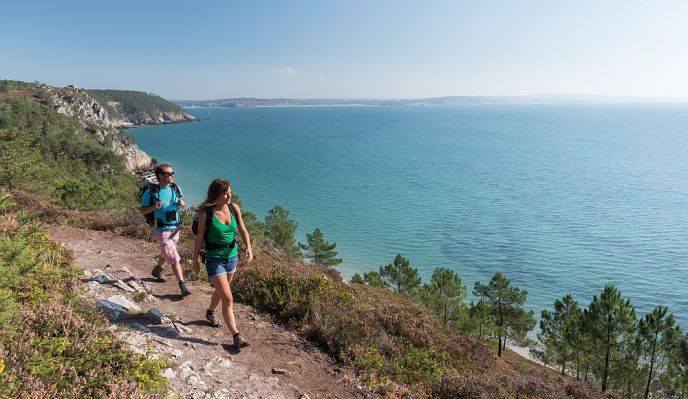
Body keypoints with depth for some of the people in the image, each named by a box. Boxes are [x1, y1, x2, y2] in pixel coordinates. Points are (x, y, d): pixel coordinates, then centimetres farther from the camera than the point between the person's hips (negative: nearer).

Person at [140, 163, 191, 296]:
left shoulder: (175, 188, -1)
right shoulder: (151, 191, -14)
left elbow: (182, 200, 16)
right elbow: (142, 210, -7)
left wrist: (181, 203, -9)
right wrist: (154, 207, -27)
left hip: (175, 227, 6)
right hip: (162, 229, -6)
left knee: (166, 253, 25)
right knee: (174, 258, -11)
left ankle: (157, 270, 52)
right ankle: (182, 285, -7)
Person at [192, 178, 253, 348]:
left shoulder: (234, 208, -5)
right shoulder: (206, 213, -16)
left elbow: (242, 230, -3)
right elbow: (200, 238, -7)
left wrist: (248, 247, -19)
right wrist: (195, 260, 0)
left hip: (232, 256, 5)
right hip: (214, 259, -5)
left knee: (221, 291, 26)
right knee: (228, 299, -8)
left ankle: (210, 313, 55)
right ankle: (236, 337, -1)